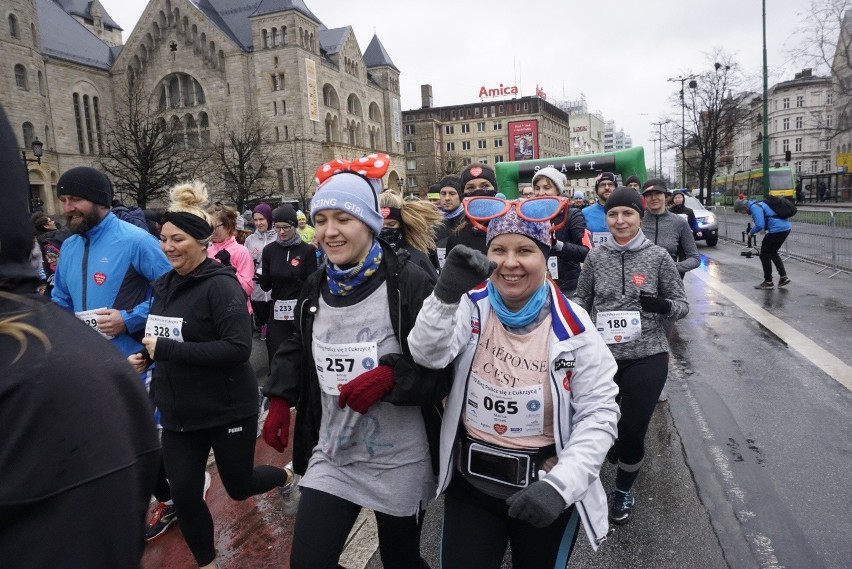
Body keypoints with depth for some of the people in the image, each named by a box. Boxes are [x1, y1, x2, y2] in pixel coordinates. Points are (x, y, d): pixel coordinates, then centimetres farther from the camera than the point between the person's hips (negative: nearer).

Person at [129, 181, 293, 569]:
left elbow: (238, 348, -26)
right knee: (184, 494, 7)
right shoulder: (165, 285, 6)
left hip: (227, 410, -6)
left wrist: (166, 349, -25)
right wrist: (147, 355, -1)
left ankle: (285, 475, 46)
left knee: (238, 487, 12)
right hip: (178, 413, 6)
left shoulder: (221, 285, -18)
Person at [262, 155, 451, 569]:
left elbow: (443, 368, -16)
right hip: (330, 458, 4)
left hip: (400, 463, -4)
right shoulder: (316, 288, 2)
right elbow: (298, 350, 17)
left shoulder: (409, 284, -17)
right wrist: (280, 399, 5)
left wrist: (391, 376, -30)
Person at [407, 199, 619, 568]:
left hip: (545, 487, -1)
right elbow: (428, 356, -22)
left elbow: (599, 412, -10)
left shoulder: (572, 326, -12)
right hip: (470, 482, 1)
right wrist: (445, 295, -39)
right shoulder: (471, 306, -7)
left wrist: (560, 485, -21)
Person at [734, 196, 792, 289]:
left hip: (777, 229, -10)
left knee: (764, 255, 4)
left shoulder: (754, 207, -12)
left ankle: (768, 282, 12)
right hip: (786, 227, 10)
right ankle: (783, 276, 21)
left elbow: (760, 225, -20)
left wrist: (751, 232, -2)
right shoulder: (758, 204, 19)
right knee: (773, 253, 24)